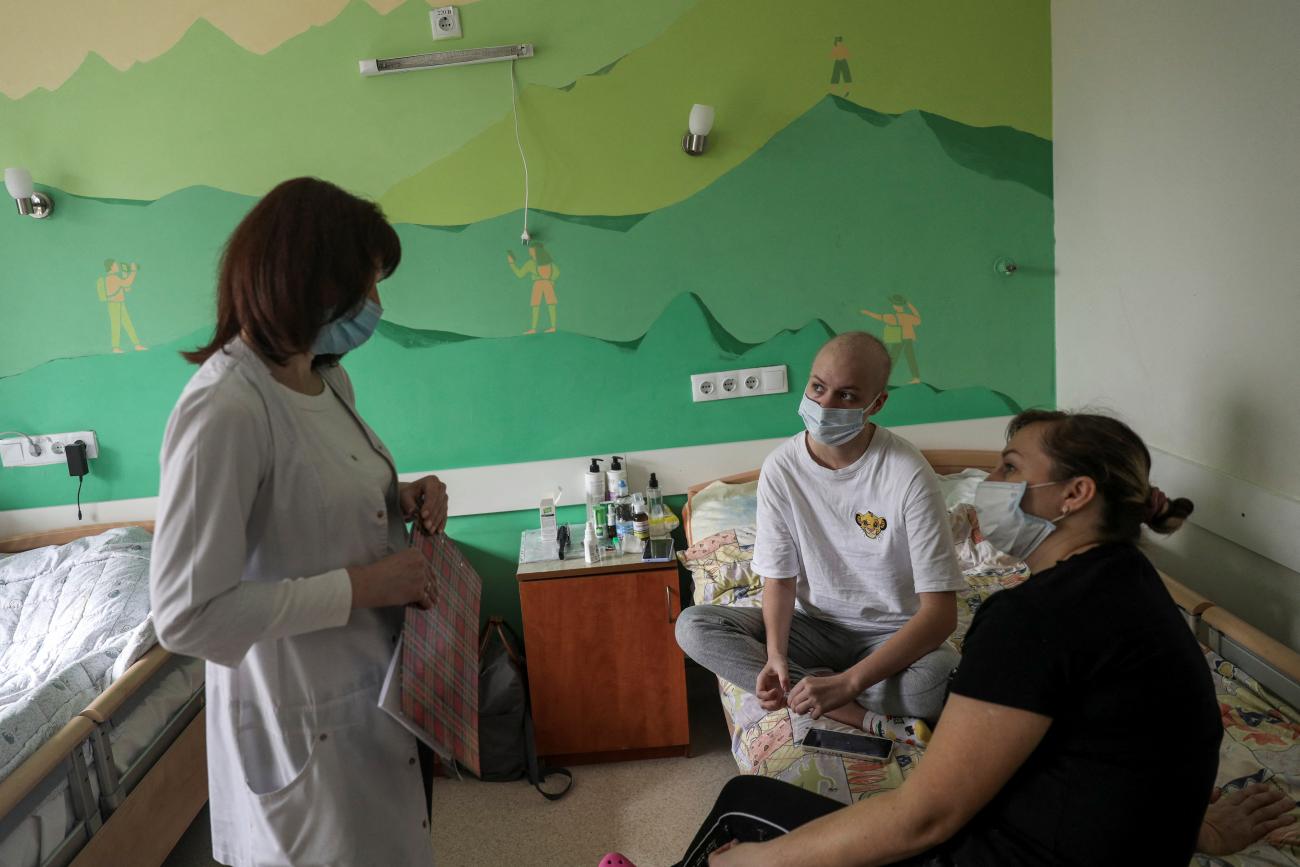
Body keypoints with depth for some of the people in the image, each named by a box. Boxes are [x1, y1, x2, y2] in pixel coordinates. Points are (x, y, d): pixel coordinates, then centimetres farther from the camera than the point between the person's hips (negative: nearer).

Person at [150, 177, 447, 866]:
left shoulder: (328, 378, 1)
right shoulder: (224, 409, -26)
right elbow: (188, 615, -28)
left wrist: (403, 499, -4)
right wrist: (361, 585, -24)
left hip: (378, 678, 8)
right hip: (308, 724, -8)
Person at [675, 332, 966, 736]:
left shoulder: (909, 475, -21)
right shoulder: (781, 467, -9)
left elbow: (940, 612, -24)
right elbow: (779, 578, -3)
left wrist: (847, 682, -33)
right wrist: (775, 654, -25)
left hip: (892, 633, -3)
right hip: (814, 624, 4)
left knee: (941, 677, -38)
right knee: (693, 625, -19)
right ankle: (853, 712, -20)